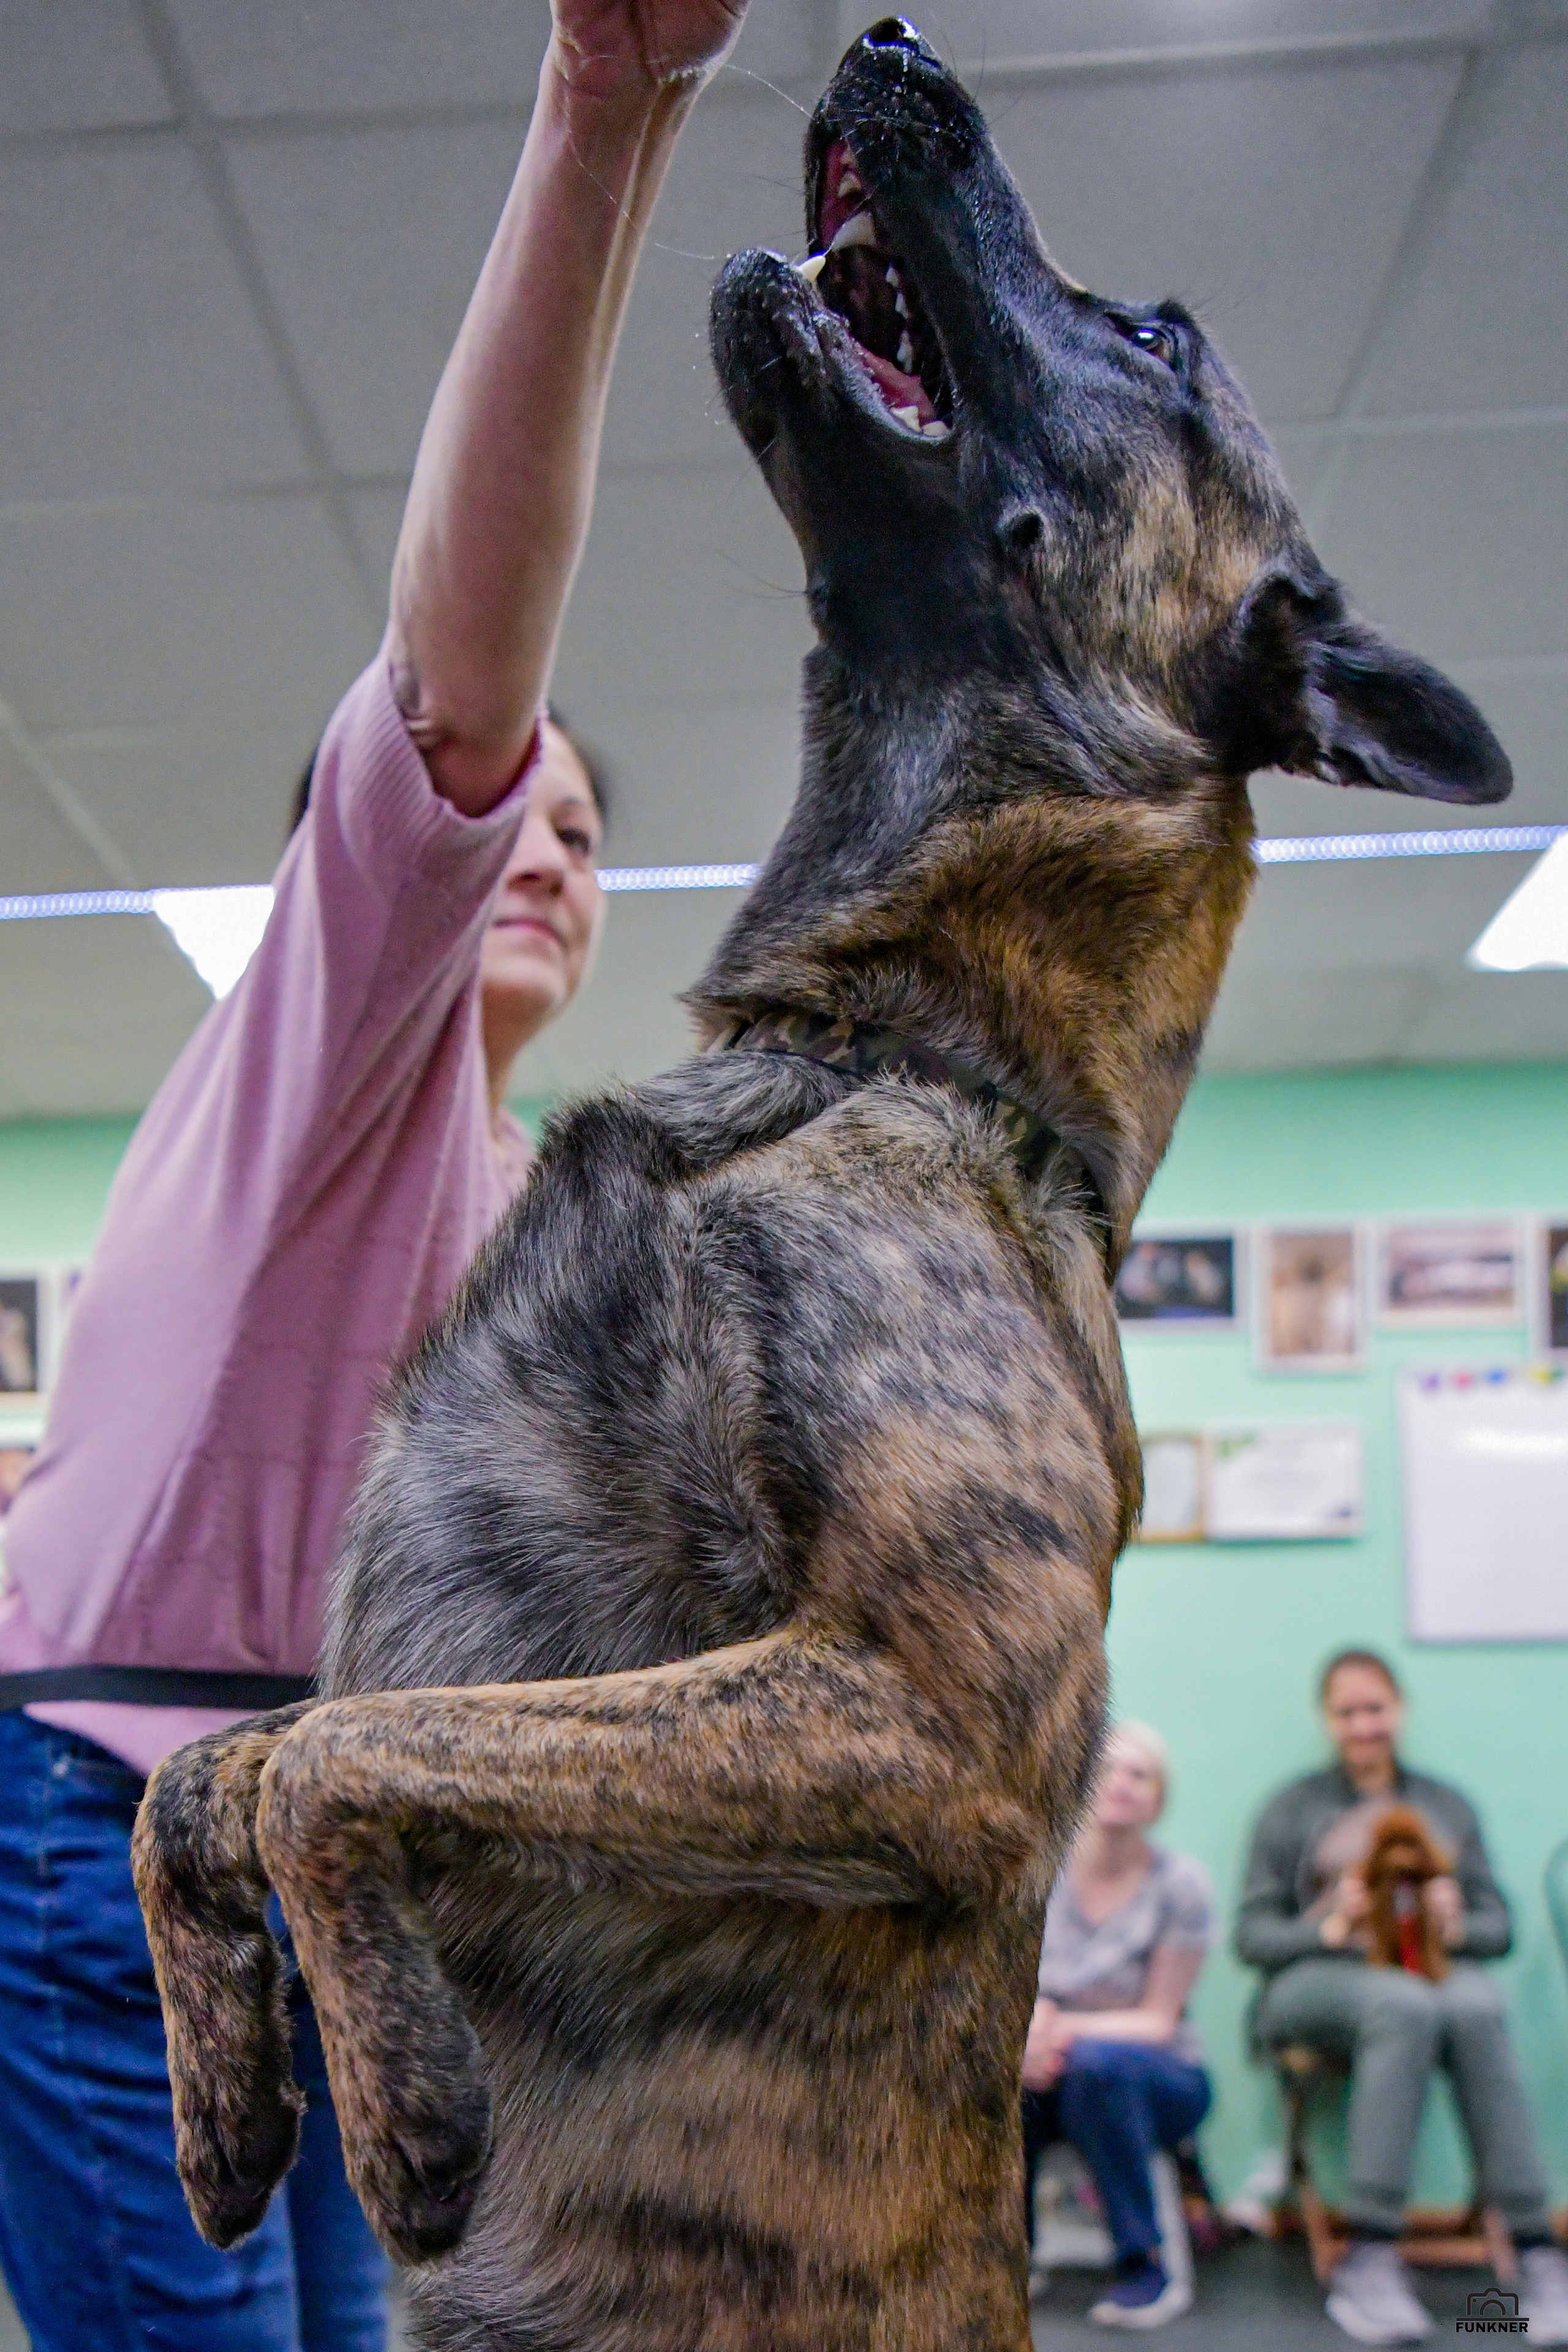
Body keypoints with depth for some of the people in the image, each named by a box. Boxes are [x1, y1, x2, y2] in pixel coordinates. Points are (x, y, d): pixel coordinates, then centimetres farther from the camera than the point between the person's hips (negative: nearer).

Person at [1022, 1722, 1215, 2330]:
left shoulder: (1180, 1882, -13)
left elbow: (1157, 2021, -12)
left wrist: (1067, 2030, -29)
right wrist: (1031, 2025, -26)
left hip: (1156, 2079, -2)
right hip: (1059, 2077, 2)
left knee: (1096, 2061, -36)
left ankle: (1146, 2269, -19)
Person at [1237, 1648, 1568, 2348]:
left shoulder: (1448, 1806, 24)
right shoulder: (1294, 1809, 17)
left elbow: (1498, 1927, 14)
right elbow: (1252, 1933, 6)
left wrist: (1457, 1924, -9)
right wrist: (1330, 1928, -13)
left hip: (1438, 1971, 2)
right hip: (1317, 1981, -2)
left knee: (1475, 2007, -35)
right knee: (1404, 2005, -37)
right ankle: (1369, 2260, -39)